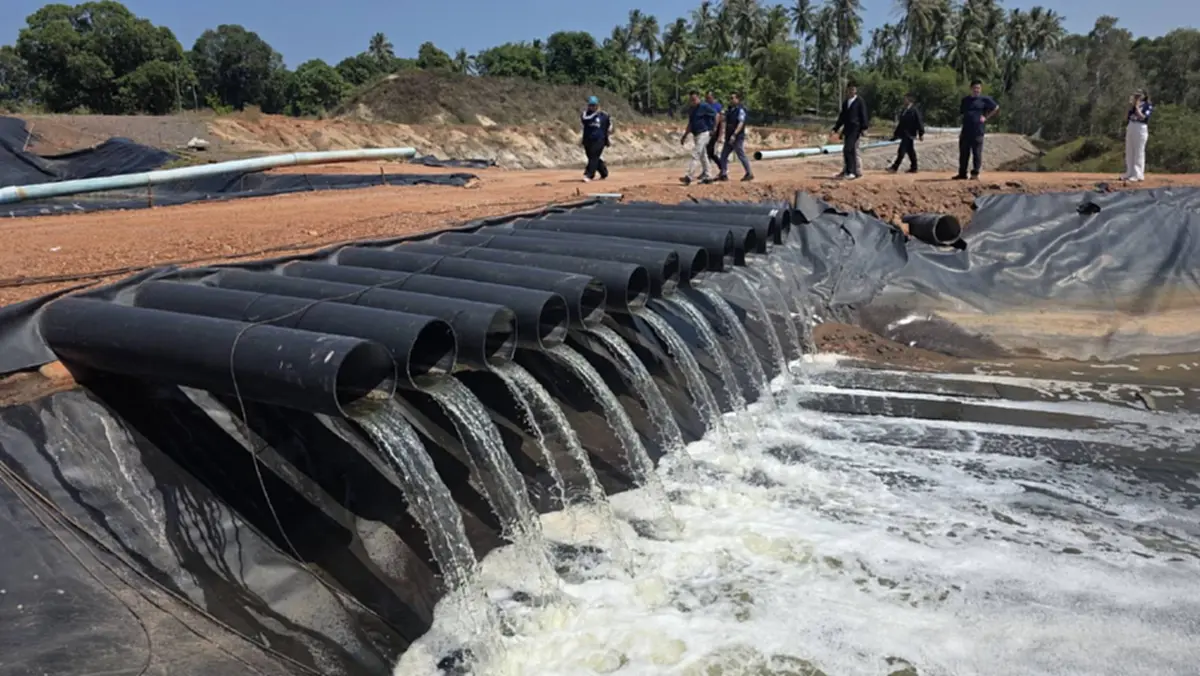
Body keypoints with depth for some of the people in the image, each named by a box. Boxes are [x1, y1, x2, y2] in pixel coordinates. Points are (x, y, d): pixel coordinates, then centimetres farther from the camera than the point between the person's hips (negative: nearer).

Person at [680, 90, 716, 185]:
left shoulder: (705, 107, -10)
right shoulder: (692, 109, 13)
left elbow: (716, 116, -6)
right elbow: (690, 125, 19)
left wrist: (713, 129, -2)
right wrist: (684, 137, 17)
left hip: (703, 133, -9)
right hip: (695, 134, 9)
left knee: (695, 154, -14)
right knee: (703, 156, 11)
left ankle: (688, 176, -19)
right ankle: (707, 177, 17)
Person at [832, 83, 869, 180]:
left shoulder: (860, 102, -1)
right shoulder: (845, 103, 17)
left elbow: (864, 116, -6)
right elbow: (842, 117, 22)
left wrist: (864, 128, -13)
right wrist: (835, 129, 18)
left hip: (855, 129, -7)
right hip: (847, 129, 7)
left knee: (848, 150, -17)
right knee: (847, 151, 9)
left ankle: (851, 171, -15)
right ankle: (846, 171, 17)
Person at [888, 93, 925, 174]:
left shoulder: (914, 110, -8)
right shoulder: (903, 111, 14)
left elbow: (919, 122, -9)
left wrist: (921, 134, -11)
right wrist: (895, 133, 19)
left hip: (909, 134, -8)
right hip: (904, 134, 8)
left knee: (901, 151, -13)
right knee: (910, 151, 12)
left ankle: (895, 168, -16)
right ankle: (913, 168, 17)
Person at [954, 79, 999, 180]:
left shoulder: (985, 99, 1)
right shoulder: (965, 100, 14)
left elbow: (996, 108, 6)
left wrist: (986, 117, -2)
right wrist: (961, 130, 14)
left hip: (977, 131, -5)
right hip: (966, 131, 5)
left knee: (977, 152, -2)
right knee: (963, 153, 6)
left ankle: (975, 172, 4)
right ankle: (962, 173, 11)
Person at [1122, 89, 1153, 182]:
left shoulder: (1148, 106, -3)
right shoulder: (1133, 106, 14)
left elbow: (1142, 117, -16)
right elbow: (1126, 117, 9)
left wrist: (1137, 107, -10)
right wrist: (1131, 107, 1)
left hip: (1141, 129, -7)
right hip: (1130, 128, 7)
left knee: (1139, 152, -6)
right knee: (1129, 152, 10)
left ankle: (1138, 175, -5)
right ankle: (1129, 173, 17)